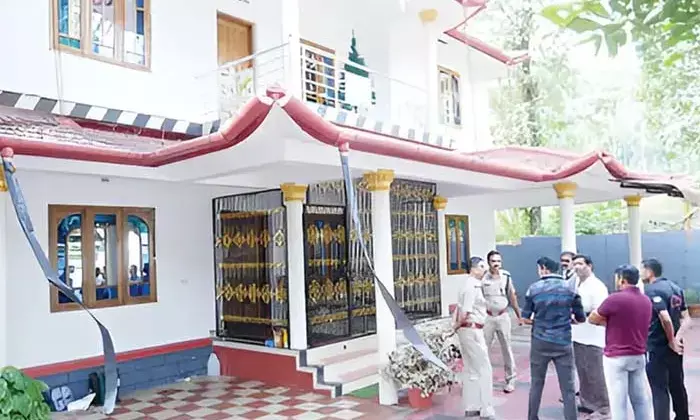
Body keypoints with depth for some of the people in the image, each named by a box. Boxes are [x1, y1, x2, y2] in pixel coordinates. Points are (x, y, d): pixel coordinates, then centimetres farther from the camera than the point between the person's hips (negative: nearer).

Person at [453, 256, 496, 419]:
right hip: (472, 330, -10)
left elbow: (460, 308, 15)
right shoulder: (473, 286, -18)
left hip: (467, 330, 10)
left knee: (470, 370, 16)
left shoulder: (471, 284, 14)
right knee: (484, 369, -2)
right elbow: (465, 312, -22)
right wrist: (457, 325, -8)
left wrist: (456, 325, 6)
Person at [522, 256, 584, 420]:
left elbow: (525, 318, -2)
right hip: (563, 343, 0)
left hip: (540, 342, 0)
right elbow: (581, 318, 4)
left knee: (536, 384, 14)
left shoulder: (534, 288, -3)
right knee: (568, 388, 5)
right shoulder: (570, 289, -1)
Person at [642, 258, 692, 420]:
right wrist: (677, 339, -6)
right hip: (675, 347, 8)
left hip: (657, 347, -8)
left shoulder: (651, 290, -16)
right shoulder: (675, 288, 10)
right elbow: (686, 319, 6)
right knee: (677, 386, 19)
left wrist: (672, 341, -13)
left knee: (659, 390, -1)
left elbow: (665, 319, -27)